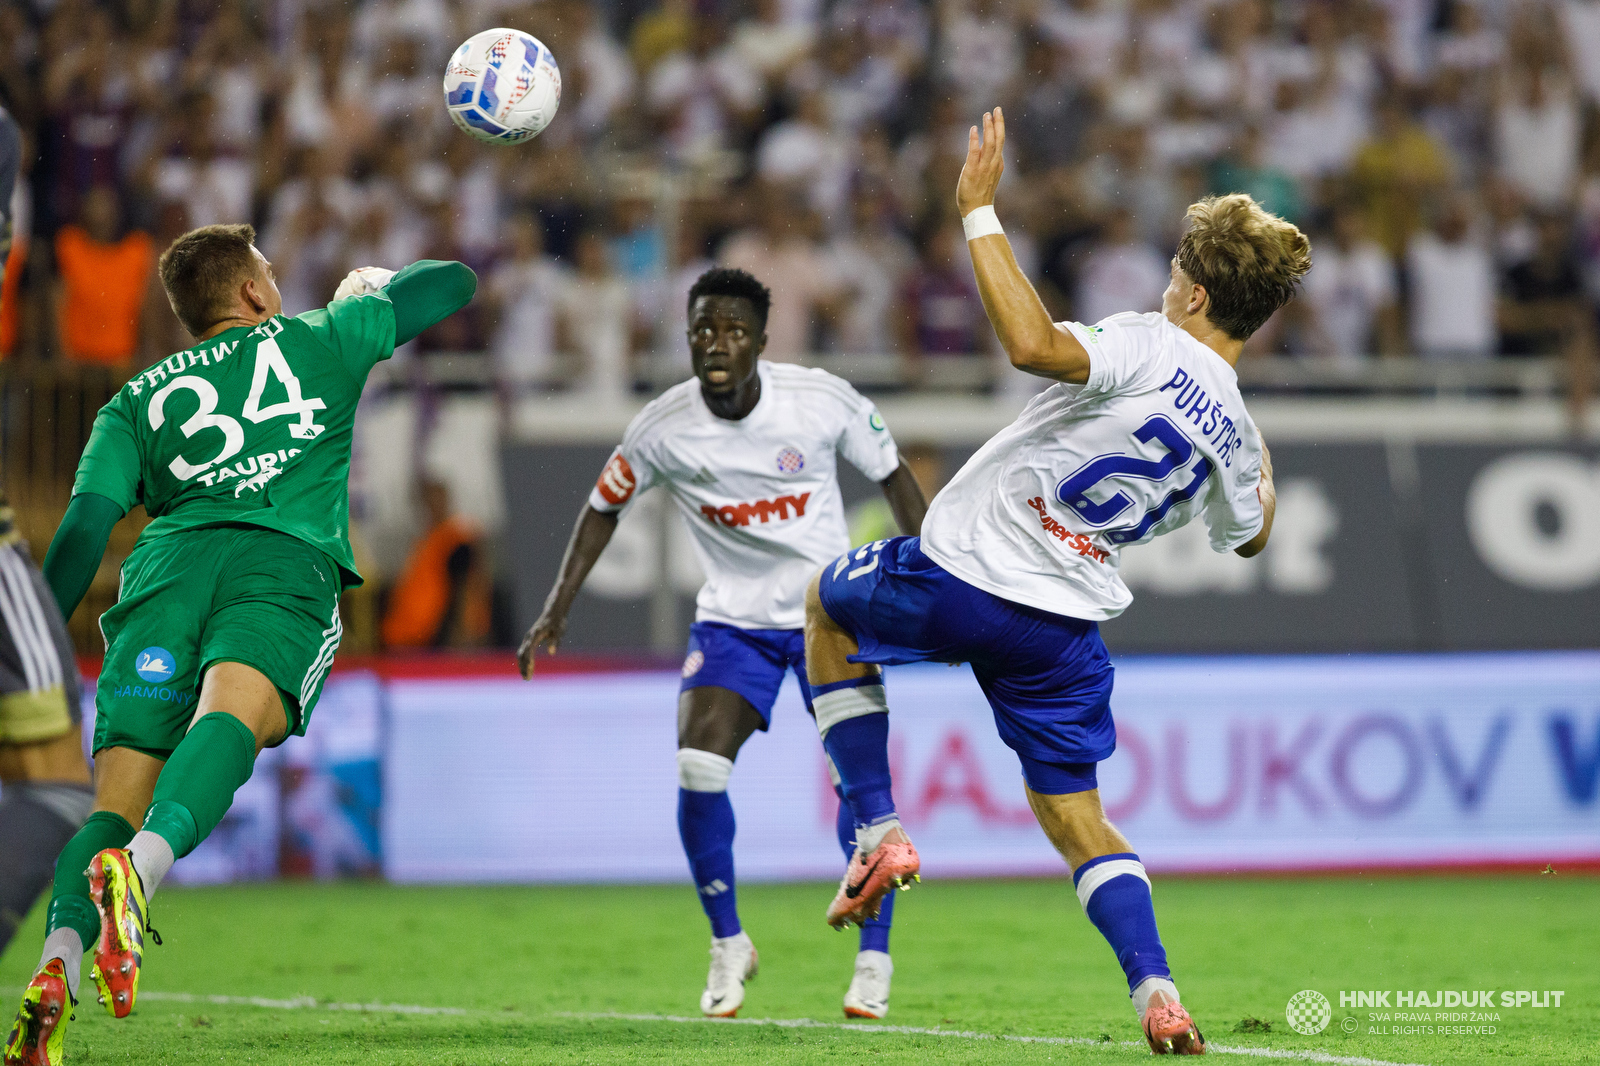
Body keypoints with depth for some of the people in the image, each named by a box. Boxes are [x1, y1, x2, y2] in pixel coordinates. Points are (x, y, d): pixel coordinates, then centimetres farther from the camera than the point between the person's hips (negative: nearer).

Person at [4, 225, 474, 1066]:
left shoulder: (137, 399, 28)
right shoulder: (315, 341, 27)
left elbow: (84, 529, 15)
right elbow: (452, 283, 38)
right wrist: (371, 286, 57)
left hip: (168, 564, 2)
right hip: (288, 561, -2)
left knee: (118, 785, -7)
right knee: (235, 707, -26)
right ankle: (141, 869, -58)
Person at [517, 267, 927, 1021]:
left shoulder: (824, 401, -17)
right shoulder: (663, 427, -13)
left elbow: (892, 475, -1)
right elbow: (605, 506, 4)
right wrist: (556, 613, -1)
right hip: (732, 617, 1)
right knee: (698, 770, -16)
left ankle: (874, 959, 5)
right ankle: (728, 945, 5)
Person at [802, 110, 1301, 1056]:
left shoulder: (1151, 348, -15)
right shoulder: (1237, 437, 6)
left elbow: (1035, 345, -34)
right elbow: (1250, 535, 26)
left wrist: (981, 213, -28)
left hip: (961, 577, -5)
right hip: (1066, 629, 5)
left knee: (830, 605, 26)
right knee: (1078, 820, 16)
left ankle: (879, 832, 14)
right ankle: (1156, 988, -8)